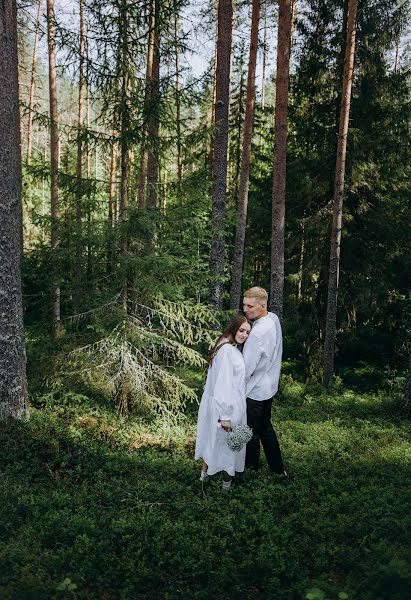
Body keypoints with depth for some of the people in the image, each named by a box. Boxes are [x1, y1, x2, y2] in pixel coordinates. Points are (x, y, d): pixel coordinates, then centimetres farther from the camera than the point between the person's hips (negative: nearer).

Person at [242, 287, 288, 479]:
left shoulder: (258, 333, -30)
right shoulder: (273, 318, -3)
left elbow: (247, 367, -24)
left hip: (254, 391, -9)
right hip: (269, 386, 9)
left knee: (252, 431, 11)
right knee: (265, 427, 22)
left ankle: (251, 467, 31)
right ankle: (278, 468, 31)